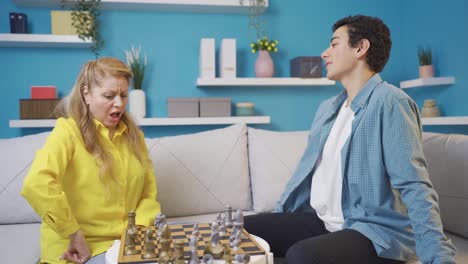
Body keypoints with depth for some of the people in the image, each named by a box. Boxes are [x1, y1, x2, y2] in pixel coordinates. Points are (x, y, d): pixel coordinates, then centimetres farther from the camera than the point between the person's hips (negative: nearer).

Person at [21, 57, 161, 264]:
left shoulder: (132, 134, 9)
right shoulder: (68, 130, -10)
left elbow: (148, 195, 8)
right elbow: (36, 184, -27)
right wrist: (74, 234, -22)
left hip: (125, 242, 6)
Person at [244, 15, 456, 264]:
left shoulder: (390, 102, -13)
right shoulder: (327, 108, 13)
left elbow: (415, 187, -20)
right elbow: (305, 170, 19)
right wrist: (274, 222, 16)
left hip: (375, 230, -7)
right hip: (320, 221, 8)